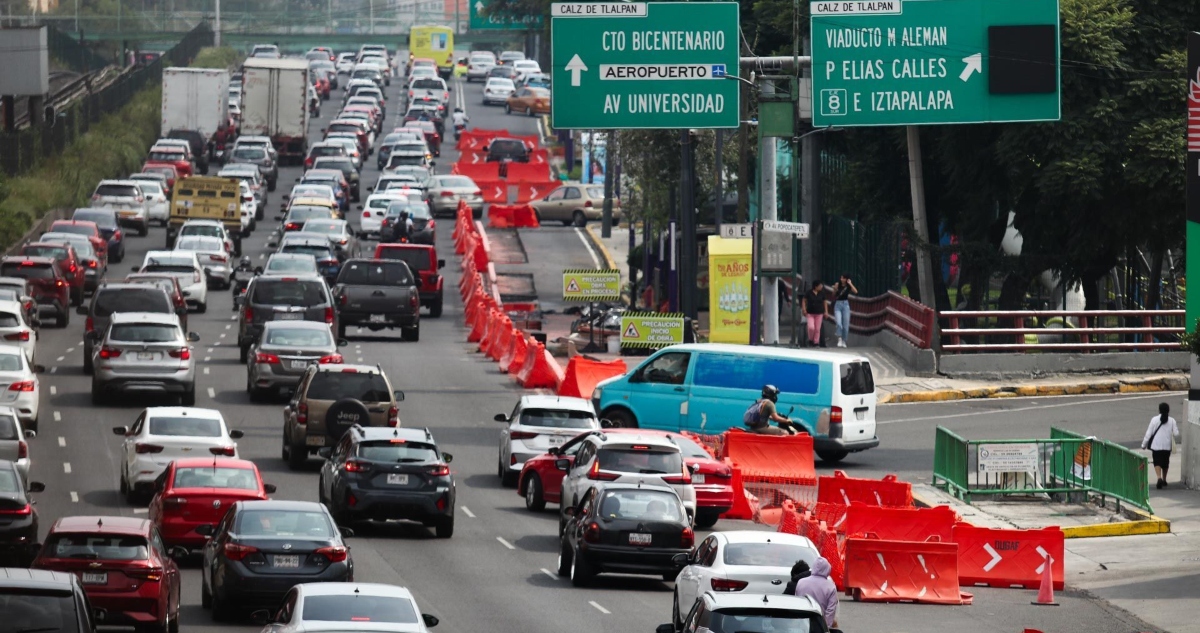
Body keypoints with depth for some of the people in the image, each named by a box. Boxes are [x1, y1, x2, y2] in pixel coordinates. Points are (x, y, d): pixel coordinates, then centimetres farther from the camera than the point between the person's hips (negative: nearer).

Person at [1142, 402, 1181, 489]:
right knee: (1165, 463, 19)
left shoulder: (1154, 420, -6)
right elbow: (1176, 434, -3)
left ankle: (1159, 478, -25)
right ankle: (1164, 480, 30)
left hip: (1156, 446, -2)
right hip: (1167, 446, 2)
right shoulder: (1172, 421, -3)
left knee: (1157, 463, -2)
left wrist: (1144, 445, 5)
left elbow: (1148, 433, -5)